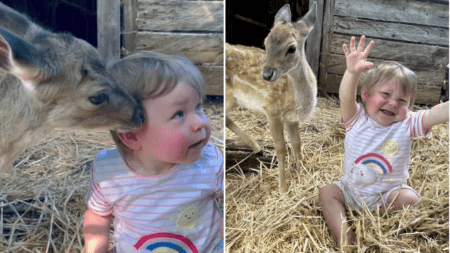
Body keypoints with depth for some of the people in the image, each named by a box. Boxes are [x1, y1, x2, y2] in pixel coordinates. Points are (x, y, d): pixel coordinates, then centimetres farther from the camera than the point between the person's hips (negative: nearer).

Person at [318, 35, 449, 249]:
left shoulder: (406, 125, -12)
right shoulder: (357, 119, -14)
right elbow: (346, 99, -35)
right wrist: (352, 72, -53)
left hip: (388, 194, 0)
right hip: (351, 190, 0)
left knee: (410, 199, -23)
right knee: (326, 193, -19)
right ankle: (344, 238, -24)